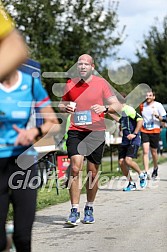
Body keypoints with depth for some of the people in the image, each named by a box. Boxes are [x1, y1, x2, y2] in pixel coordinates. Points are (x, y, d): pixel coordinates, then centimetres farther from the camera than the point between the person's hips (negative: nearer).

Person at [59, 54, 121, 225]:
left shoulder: (101, 83, 2)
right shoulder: (70, 84, 8)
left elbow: (116, 105, 0)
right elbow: (62, 105, 20)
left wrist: (104, 108, -21)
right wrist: (65, 108, -4)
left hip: (96, 132, -1)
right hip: (75, 132, 1)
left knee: (92, 173, 6)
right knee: (75, 169, -14)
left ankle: (89, 209, 24)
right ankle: (74, 211, -9)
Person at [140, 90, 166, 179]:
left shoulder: (158, 105, -3)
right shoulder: (142, 106, 8)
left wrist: (157, 116, -22)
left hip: (155, 131, -2)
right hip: (144, 131, 2)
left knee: (154, 152, 9)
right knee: (145, 151, -11)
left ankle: (155, 168, 36)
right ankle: (146, 172, -15)